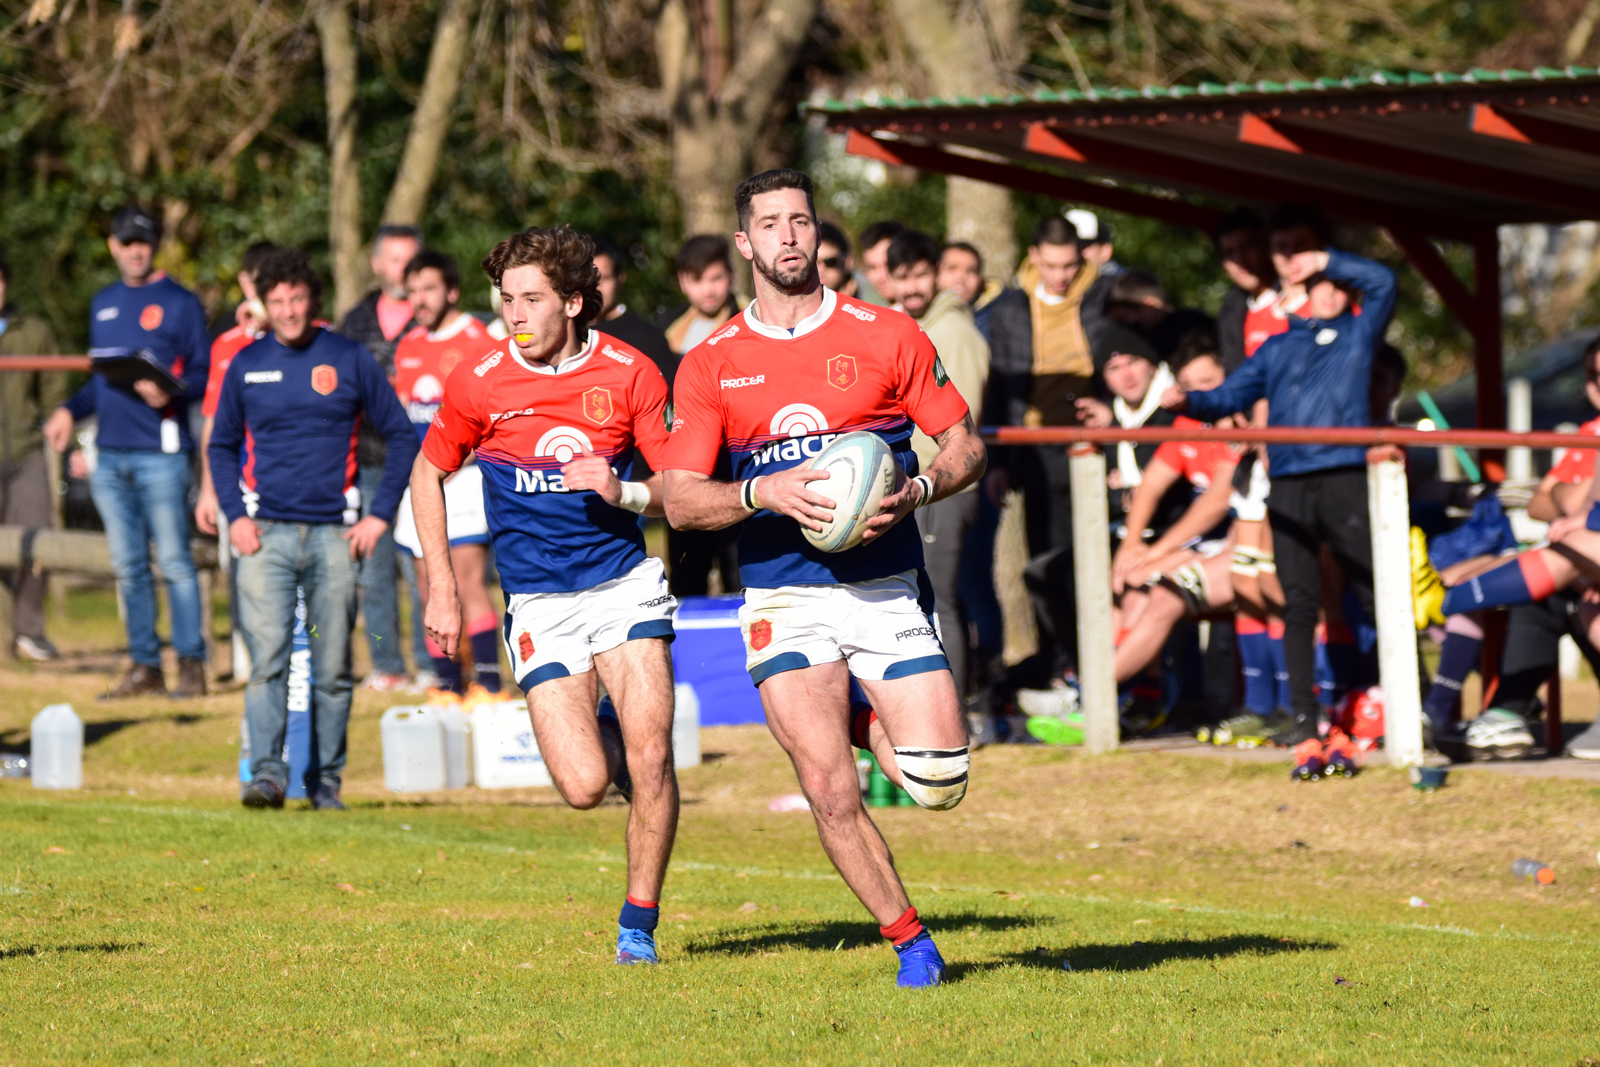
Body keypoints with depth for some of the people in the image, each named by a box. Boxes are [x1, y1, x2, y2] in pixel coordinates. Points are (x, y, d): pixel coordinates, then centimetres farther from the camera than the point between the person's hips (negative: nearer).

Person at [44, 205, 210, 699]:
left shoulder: (179, 302, 0)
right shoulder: (103, 305, 19)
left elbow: (205, 373, -5)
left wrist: (169, 393, -23)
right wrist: (70, 410, 9)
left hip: (160, 454, -6)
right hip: (110, 455, 6)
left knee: (174, 562, -7)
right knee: (128, 566, 7)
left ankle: (191, 664, -3)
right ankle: (144, 666, 12)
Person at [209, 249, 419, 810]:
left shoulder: (351, 359, 3)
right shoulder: (247, 365, 8)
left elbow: (401, 437, 7)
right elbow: (222, 445, 17)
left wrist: (380, 514, -1)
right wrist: (234, 515, 3)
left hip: (335, 533, 0)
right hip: (266, 533, 0)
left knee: (333, 670, 4)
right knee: (268, 659, -13)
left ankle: (326, 779, 13)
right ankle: (267, 774, -18)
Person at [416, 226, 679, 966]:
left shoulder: (629, 374, -4)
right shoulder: (479, 383, -5)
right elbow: (429, 473, 11)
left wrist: (624, 494, -20)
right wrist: (441, 588, 4)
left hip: (625, 580, 0)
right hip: (540, 600, 0)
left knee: (650, 756, -14)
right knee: (584, 786, -13)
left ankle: (639, 925, 5)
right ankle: (602, 735, 26)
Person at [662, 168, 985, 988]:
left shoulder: (887, 336, 3)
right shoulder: (710, 364, 4)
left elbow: (965, 445, 6)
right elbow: (680, 499, 1)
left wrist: (915, 490, -14)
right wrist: (765, 494, -17)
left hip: (887, 590, 0)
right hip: (786, 603, 0)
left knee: (938, 783, -9)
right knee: (829, 792, -12)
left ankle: (871, 725, 25)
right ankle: (907, 938, 9)